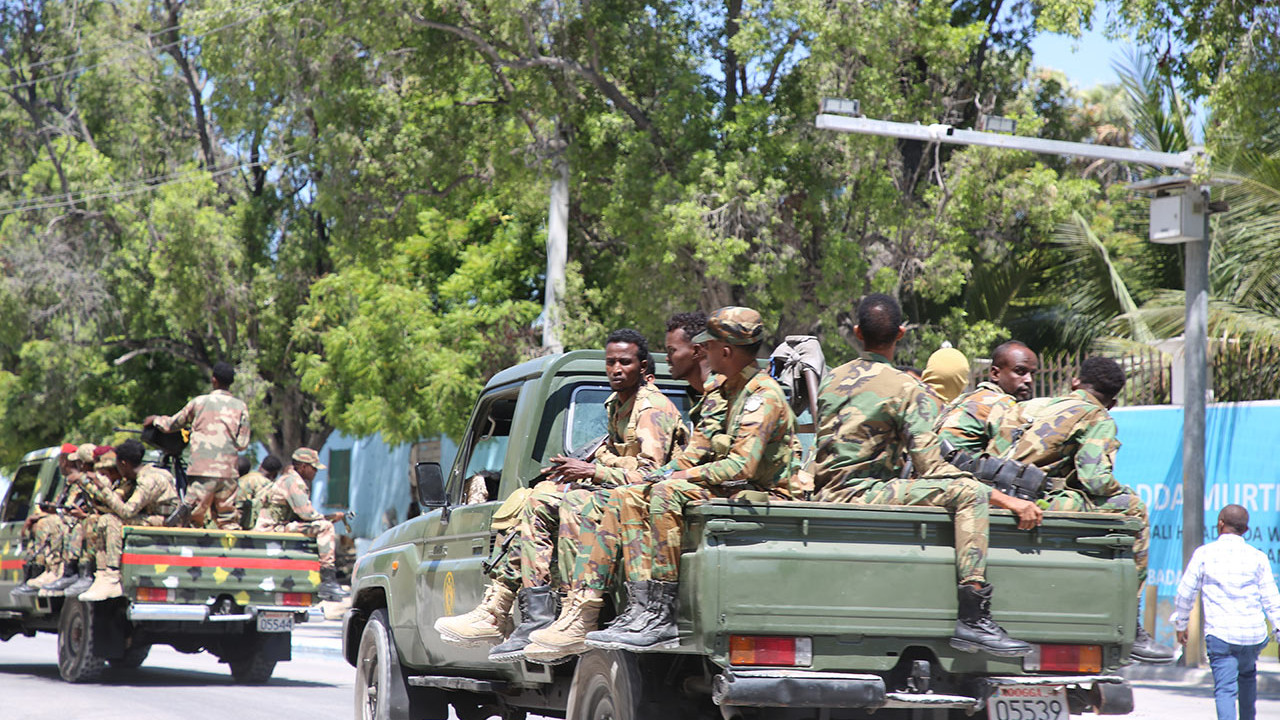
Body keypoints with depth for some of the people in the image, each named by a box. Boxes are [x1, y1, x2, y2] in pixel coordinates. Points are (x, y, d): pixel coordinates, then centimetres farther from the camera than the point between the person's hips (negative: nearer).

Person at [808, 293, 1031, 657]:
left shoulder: (831, 380, 14)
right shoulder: (908, 389, -7)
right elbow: (929, 468, -14)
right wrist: (1003, 497, -12)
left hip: (828, 498, 8)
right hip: (863, 496, -8)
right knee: (969, 492, -16)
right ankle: (972, 618, -27)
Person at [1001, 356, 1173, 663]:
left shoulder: (1037, 406, 25)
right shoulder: (1098, 419, 4)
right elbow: (1094, 479, -10)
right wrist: (1124, 491, 13)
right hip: (1041, 503, -8)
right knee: (1134, 511, 3)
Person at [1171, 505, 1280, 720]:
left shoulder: (1204, 553, 1)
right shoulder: (1257, 557, 4)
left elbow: (1185, 593, 5)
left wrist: (1180, 624, 19)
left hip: (1219, 633, -3)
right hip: (1253, 633, 3)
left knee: (1225, 688, -4)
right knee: (1248, 674, 29)